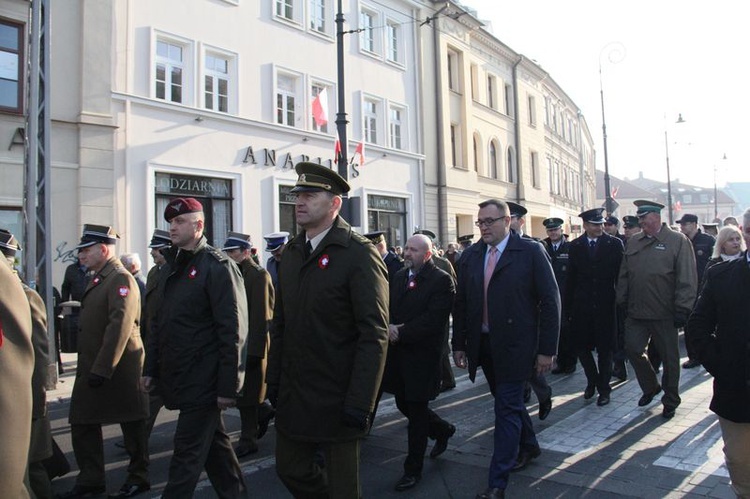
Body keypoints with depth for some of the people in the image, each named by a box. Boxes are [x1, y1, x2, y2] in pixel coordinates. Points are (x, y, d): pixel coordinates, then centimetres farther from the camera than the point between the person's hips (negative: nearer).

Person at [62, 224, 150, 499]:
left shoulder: (121, 279, -16)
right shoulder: (97, 279, 14)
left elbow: (120, 327, -24)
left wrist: (102, 370, -25)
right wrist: (88, 369, 16)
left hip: (119, 370, -9)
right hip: (91, 368, 9)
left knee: (132, 425, 6)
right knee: (82, 424, 13)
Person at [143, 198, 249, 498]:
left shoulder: (218, 267, -13)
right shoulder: (172, 266, 12)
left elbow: (232, 331, -17)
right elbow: (159, 323, 17)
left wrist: (228, 386, -18)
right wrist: (151, 369, 15)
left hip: (203, 381, -8)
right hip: (178, 378, 8)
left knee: (188, 451, 1)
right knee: (213, 442, 19)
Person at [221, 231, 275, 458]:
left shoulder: (259, 275, -14)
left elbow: (261, 316, -18)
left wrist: (254, 350, -19)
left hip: (252, 345, -8)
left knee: (246, 394, 2)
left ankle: (248, 440, 16)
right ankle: (264, 411, 38)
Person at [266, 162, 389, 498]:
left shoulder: (360, 254, -14)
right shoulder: (292, 252, 8)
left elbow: (374, 335, -18)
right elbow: (280, 323, 13)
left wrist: (359, 403, -20)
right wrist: (273, 380, 10)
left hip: (336, 399, -6)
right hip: (292, 394, 7)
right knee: (291, 471, 19)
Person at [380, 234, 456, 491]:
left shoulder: (441, 280, -12)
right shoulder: (398, 277, 10)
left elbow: (433, 319, -20)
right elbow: (386, 308, 8)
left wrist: (400, 332, -19)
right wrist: (390, 328, -13)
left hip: (422, 354, -7)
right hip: (397, 353, 7)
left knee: (416, 411, 4)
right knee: (404, 404, 17)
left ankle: (413, 469, 22)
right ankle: (443, 430, 44)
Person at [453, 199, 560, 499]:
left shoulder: (530, 252, -7)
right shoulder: (470, 256, 6)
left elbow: (550, 301, -7)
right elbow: (460, 303, 10)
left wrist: (547, 349, -9)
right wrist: (459, 344, 7)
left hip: (514, 345, -5)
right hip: (483, 345, 5)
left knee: (507, 408, -2)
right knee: (508, 402, 20)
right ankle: (528, 446, 46)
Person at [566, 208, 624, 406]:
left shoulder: (614, 243, -2)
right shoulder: (575, 245, 3)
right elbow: (571, 277, 5)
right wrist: (568, 304, 3)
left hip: (605, 305, -2)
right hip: (582, 306, 2)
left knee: (605, 348, 6)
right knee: (581, 346, 7)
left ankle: (603, 388, 22)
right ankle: (593, 381, 31)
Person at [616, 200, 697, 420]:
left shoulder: (678, 241, -6)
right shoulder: (633, 242, 8)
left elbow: (687, 279, -10)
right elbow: (624, 275, 12)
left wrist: (682, 309, -14)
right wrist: (622, 302, 8)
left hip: (664, 314, -4)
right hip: (636, 312, 5)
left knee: (669, 357, 8)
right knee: (633, 350, 5)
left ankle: (670, 401, 25)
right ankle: (650, 387, 30)